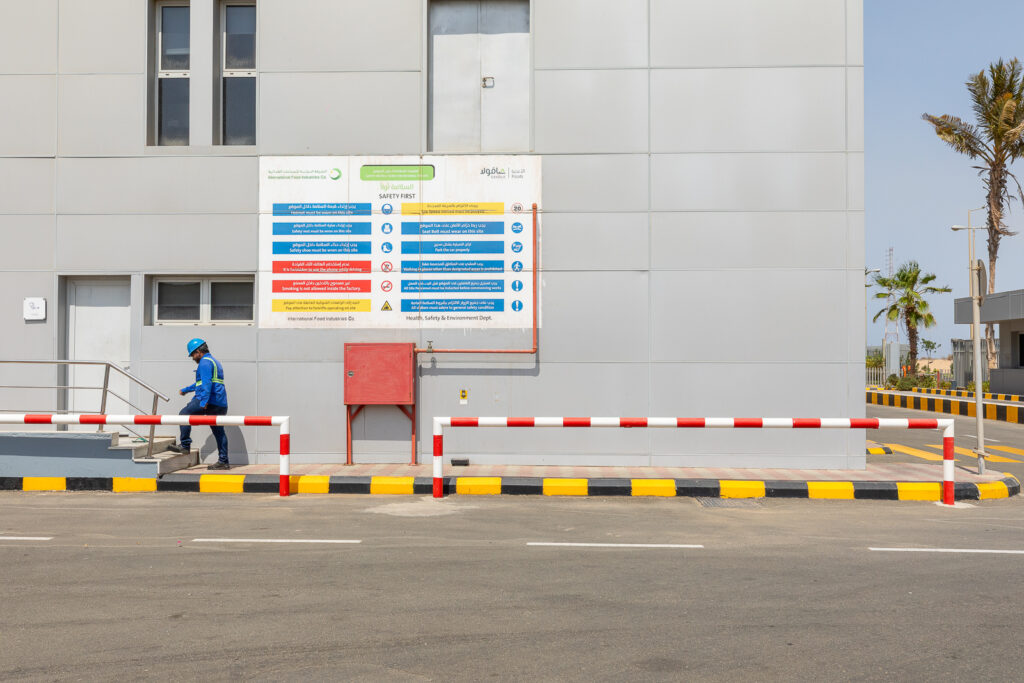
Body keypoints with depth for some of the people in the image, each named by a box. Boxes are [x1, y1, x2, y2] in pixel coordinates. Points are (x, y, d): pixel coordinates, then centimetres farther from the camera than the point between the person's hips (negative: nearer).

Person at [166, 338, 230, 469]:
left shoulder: (205, 362, -5)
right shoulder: (214, 361, 27)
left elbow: (207, 383, -19)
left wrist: (204, 401, -27)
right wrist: (186, 390, 47)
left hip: (209, 401, -10)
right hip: (220, 403, 10)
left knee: (184, 414, 1)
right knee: (219, 431, 8)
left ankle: (185, 446, -1)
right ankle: (223, 462, 7)